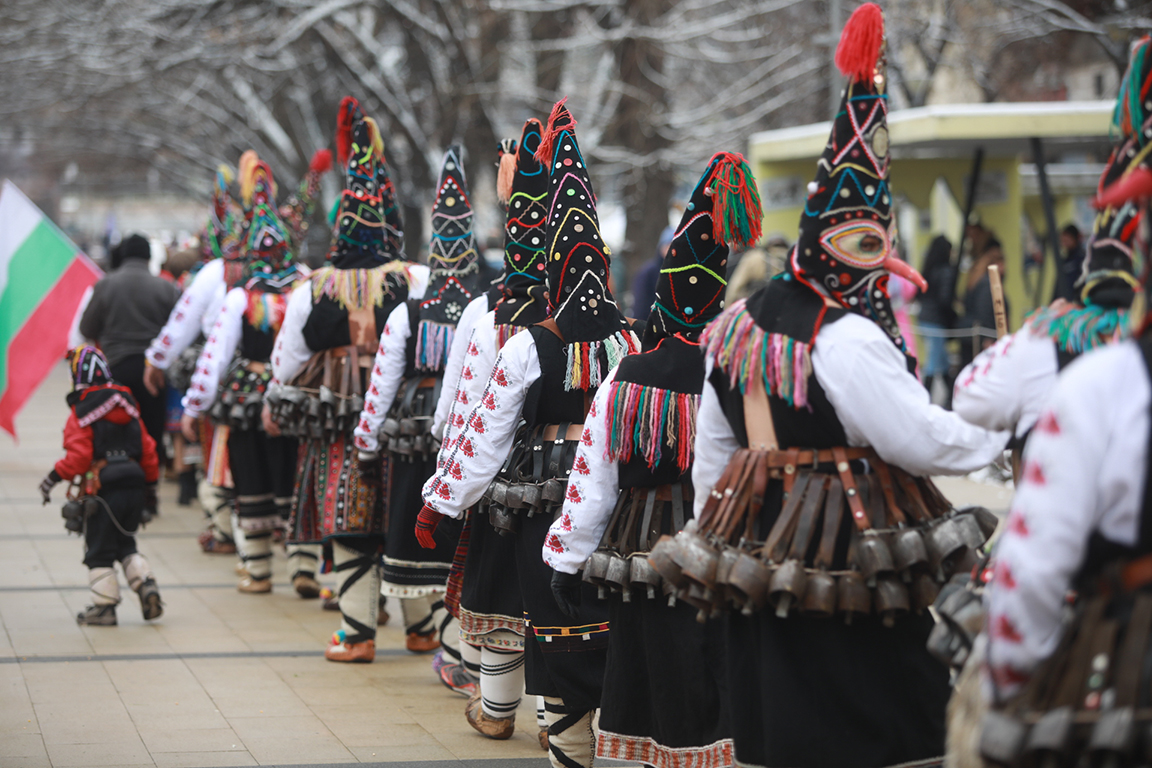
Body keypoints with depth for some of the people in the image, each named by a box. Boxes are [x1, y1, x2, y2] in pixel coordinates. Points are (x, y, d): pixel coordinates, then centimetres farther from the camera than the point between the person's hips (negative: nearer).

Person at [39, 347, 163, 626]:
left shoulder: (80, 413, -7)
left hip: (103, 491, -6)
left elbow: (79, 456, -16)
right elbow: (148, 449, 13)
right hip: (135, 487, 6)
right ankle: (145, 584, 2)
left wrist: (54, 477, -5)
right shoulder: (128, 407, 11)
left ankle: (104, 606, 7)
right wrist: (150, 485, 22)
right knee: (126, 545, 20)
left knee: (99, 551, 5)